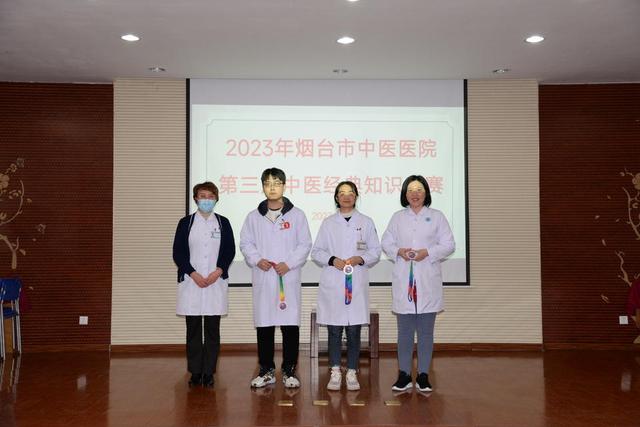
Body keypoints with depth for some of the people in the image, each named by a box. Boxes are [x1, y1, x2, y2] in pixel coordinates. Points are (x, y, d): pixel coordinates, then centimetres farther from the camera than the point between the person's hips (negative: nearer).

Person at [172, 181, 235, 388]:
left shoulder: (223, 222, 8)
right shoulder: (186, 223, 5)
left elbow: (230, 251, 5)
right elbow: (178, 253, 1)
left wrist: (217, 272, -9)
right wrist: (194, 274, -10)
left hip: (216, 282, 0)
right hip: (191, 282, 0)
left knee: (212, 329, 1)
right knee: (193, 329, 4)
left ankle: (209, 373, 10)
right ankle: (195, 372, 13)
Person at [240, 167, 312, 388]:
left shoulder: (296, 215, 3)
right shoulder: (254, 216, 8)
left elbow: (305, 244, 1)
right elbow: (246, 243, 9)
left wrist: (289, 264, -11)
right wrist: (257, 260, -9)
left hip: (289, 278, -2)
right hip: (262, 279, 2)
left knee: (290, 325, 0)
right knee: (264, 326, 7)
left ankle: (289, 371, 12)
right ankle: (266, 370, 19)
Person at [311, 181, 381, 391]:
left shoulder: (366, 222, 8)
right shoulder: (328, 223, 9)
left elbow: (375, 251, 7)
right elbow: (316, 252, 7)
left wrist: (360, 259, -11)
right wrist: (332, 260, -11)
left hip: (357, 284, 0)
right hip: (332, 284, 0)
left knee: (354, 331, 2)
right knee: (334, 331, 3)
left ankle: (352, 373, 11)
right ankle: (335, 373, 12)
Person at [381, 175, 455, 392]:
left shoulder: (437, 216, 6)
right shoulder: (398, 217, 11)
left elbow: (448, 244, 2)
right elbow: (386, 242, 10)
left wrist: (428, 252, -13)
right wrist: (399, 251, -10)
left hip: (428, 281, -1)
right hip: (403, 280, 1)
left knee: (426, 331, 4)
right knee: (404, 331, 5)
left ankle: (423, 375, 14)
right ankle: (404, 375, 14)